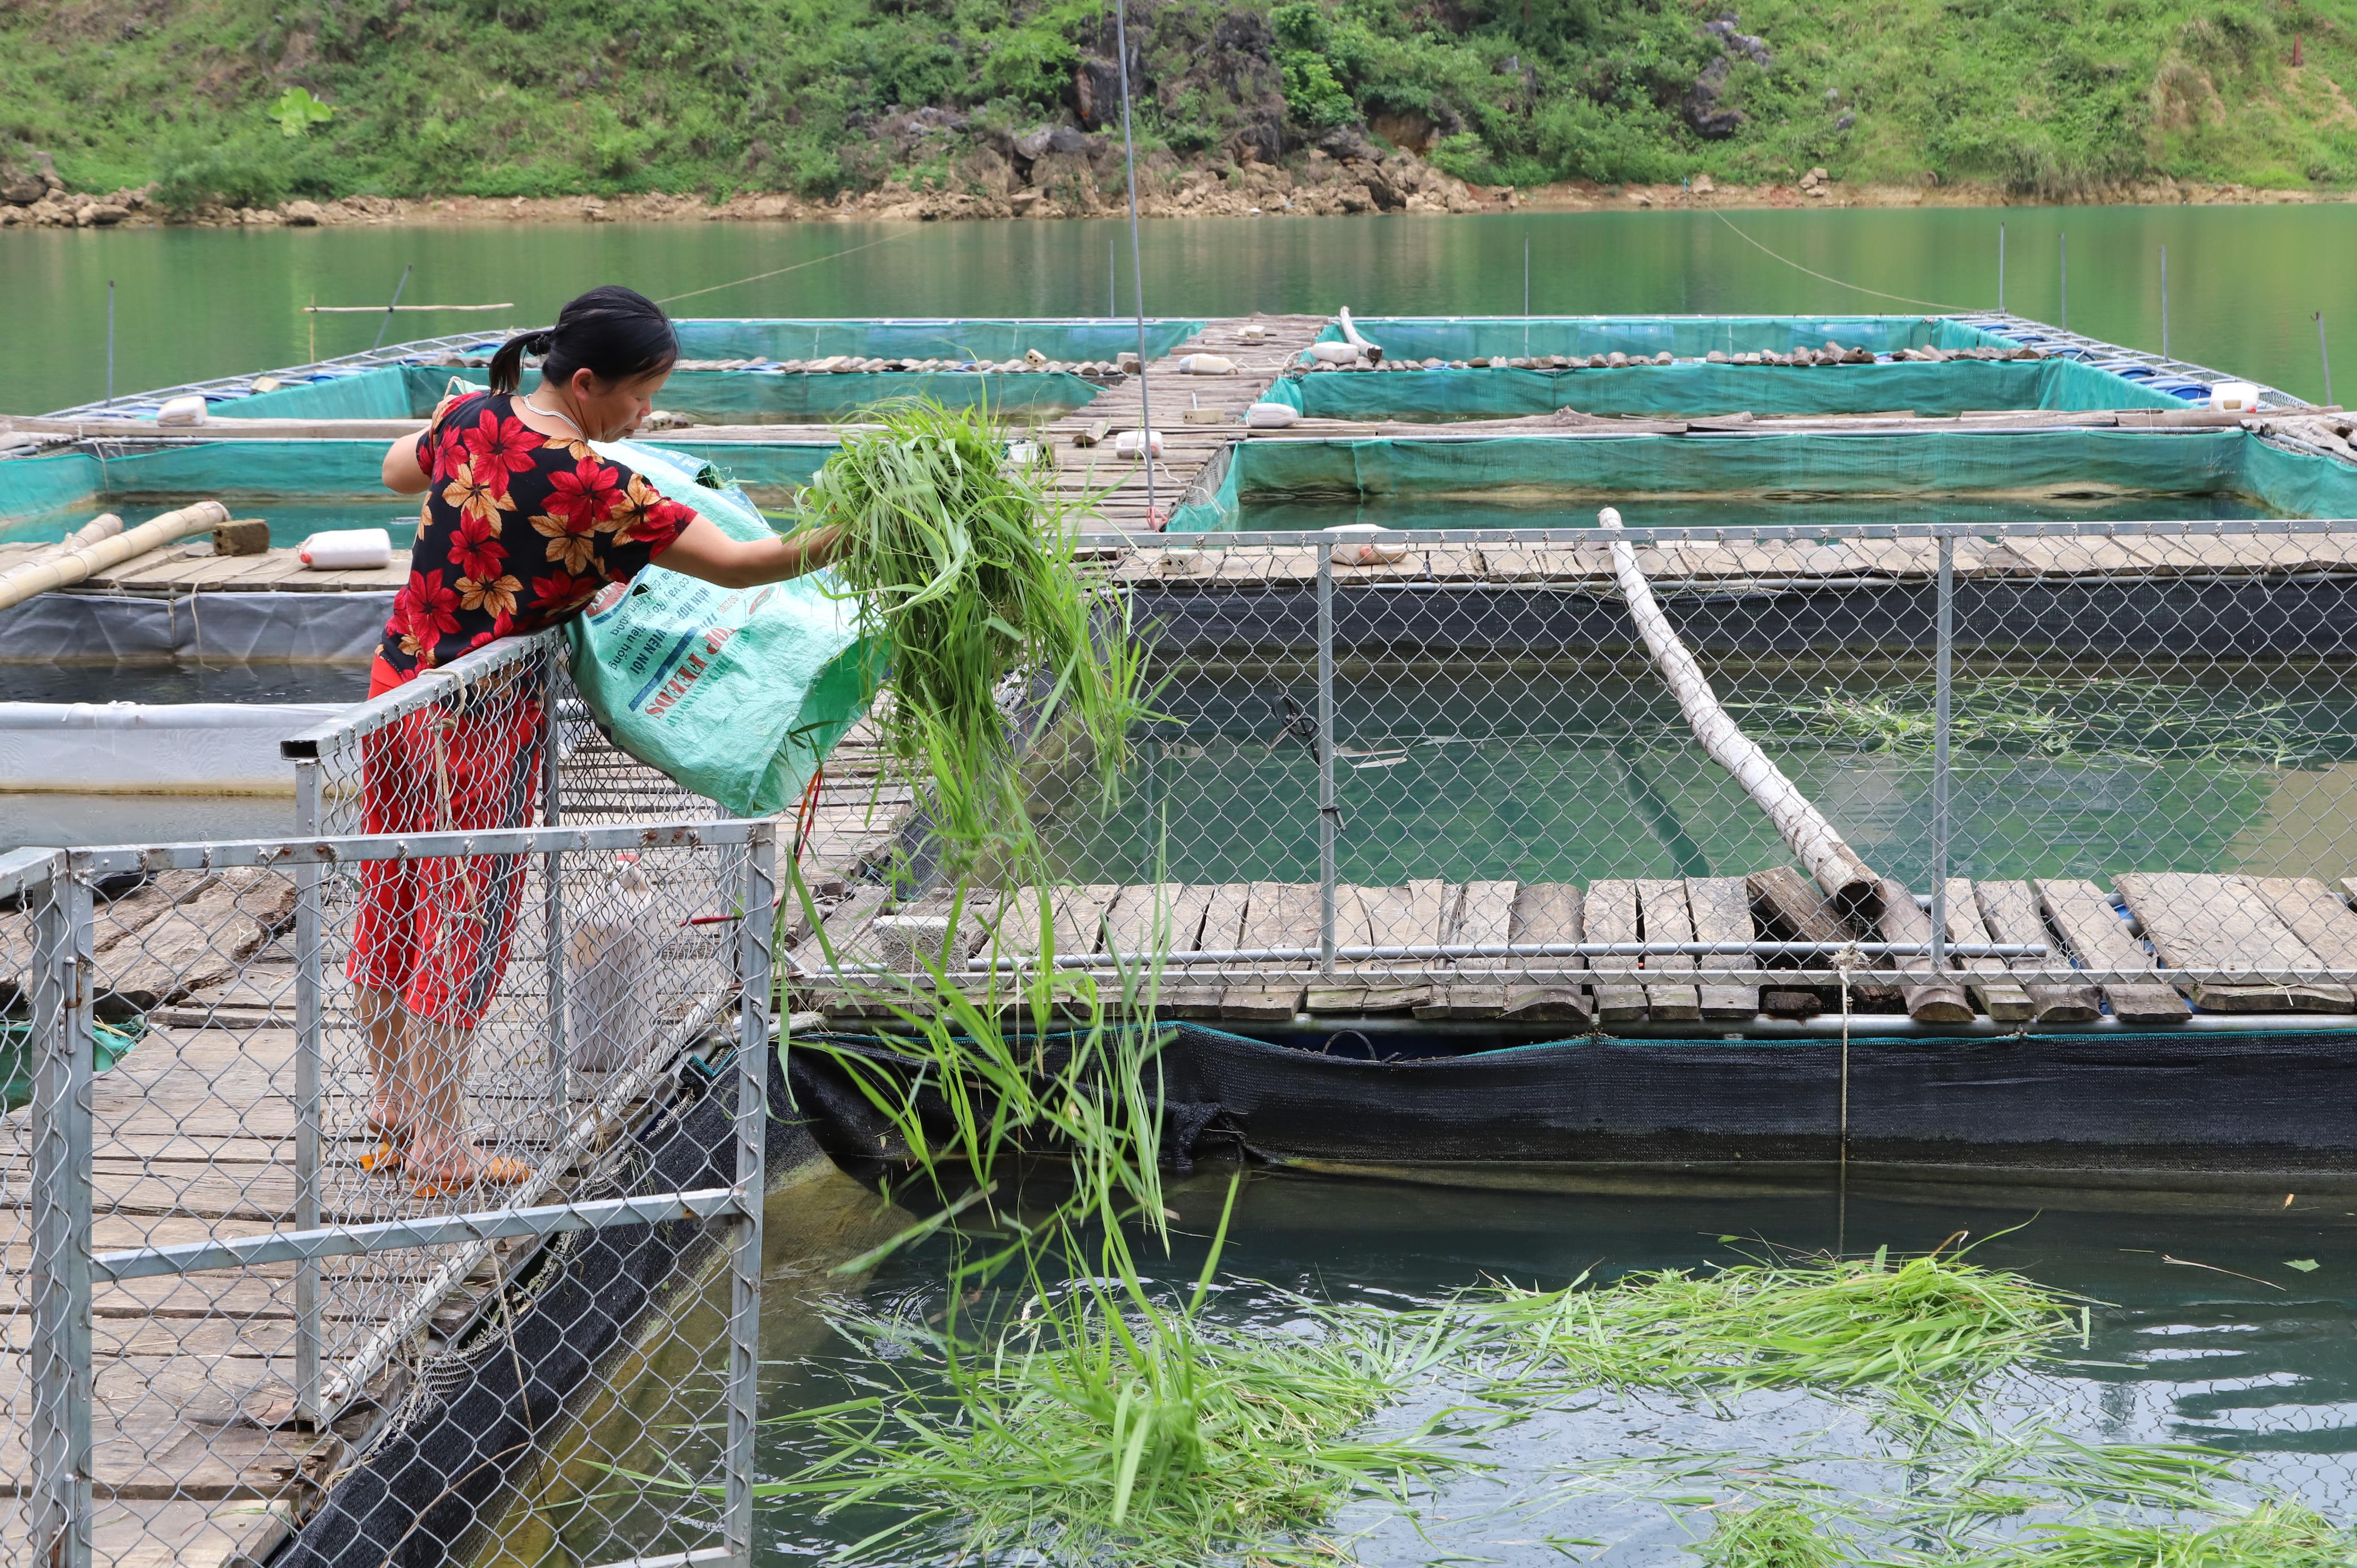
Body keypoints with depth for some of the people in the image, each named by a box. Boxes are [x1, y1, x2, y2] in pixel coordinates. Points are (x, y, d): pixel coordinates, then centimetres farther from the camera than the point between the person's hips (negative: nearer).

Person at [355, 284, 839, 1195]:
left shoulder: (469, 421, -3)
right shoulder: (592, 489, -23)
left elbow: (397, 471, 20)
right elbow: (735, 566, -22)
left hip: (396, 686, 7)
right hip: (479, 722, -7)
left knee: (392, 907, 17)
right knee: (464, 924, 5)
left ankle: (393, 1114, 32)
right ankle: (440, 1148, 14)